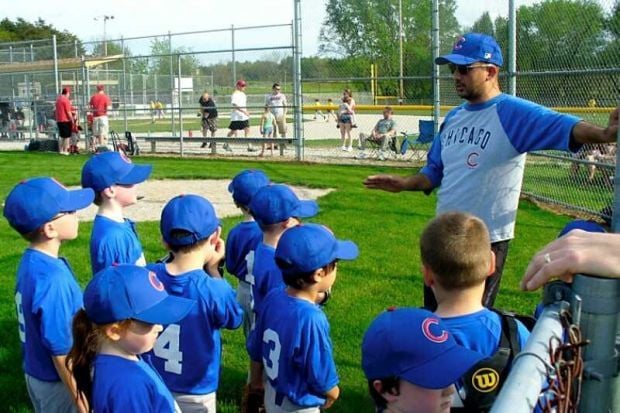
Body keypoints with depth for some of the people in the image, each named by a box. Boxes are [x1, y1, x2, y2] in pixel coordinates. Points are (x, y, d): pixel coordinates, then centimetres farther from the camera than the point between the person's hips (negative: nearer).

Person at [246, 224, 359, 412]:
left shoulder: (273, 298, -13)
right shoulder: (311, 318, -34)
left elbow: (256, 349, 3)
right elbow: (322, 381, -23)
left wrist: (256, 379, 20)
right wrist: (333, 393, -1)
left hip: (273, 396, 7)